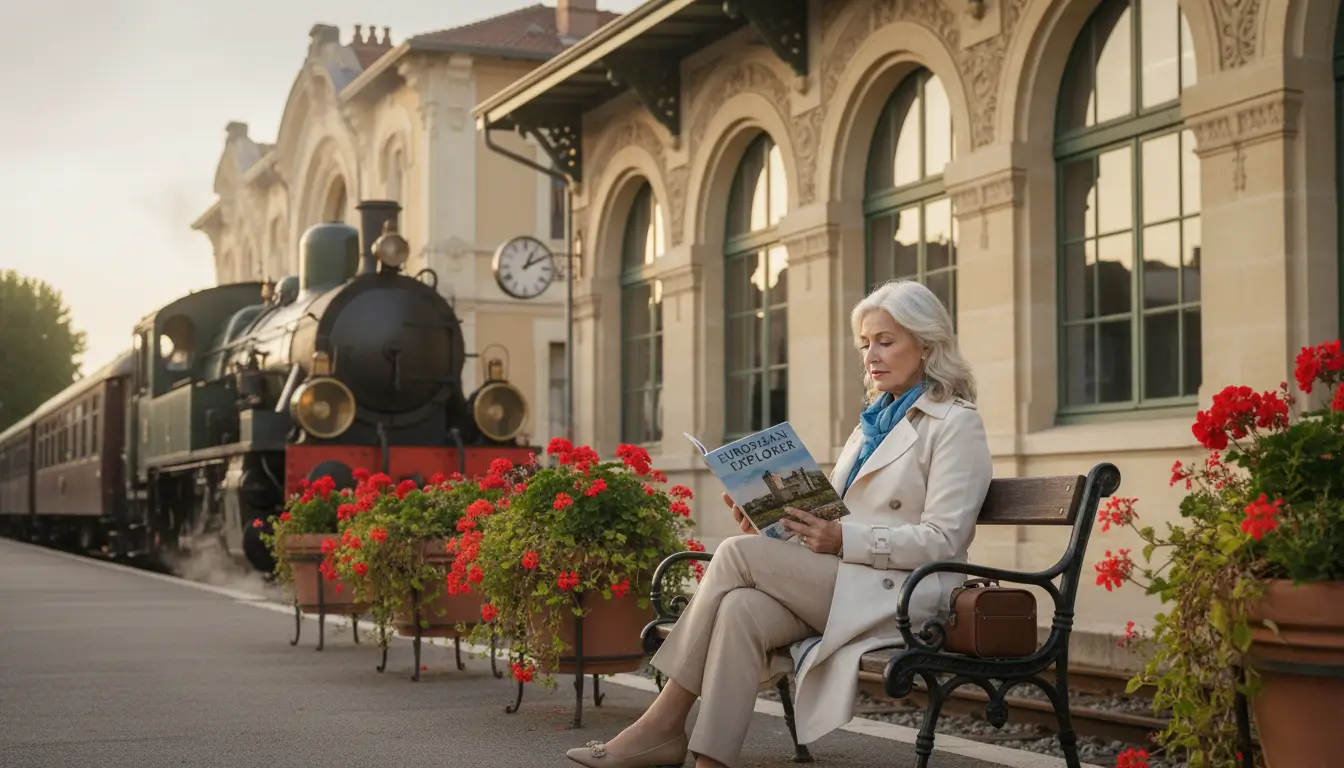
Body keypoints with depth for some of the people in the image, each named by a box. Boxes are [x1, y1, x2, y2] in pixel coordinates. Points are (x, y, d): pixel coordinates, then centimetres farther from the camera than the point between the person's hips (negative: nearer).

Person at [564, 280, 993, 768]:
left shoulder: (955, 423, -1)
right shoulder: (873, 422, 23)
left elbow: (941, 541, -11)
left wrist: (844, 540, -22)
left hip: (901, 594, -6)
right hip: (841, 581, 6)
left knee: (738, 553, -20)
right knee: (742, 609, -26)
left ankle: (664, 724, -15)